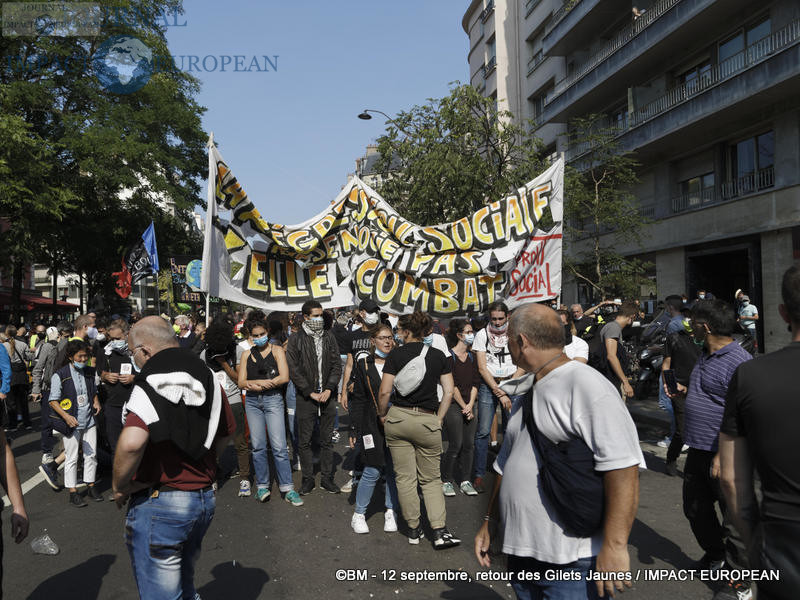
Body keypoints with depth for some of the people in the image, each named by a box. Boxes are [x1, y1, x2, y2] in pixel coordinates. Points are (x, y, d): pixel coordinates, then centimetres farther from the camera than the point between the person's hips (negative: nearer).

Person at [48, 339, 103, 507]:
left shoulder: (89, 372, 7)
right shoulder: (59, 375, -9)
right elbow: (53, 401, -10)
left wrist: (96, 401, 3)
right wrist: (66, 416, -22)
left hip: (89, 420, 5)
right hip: (72, 423, -5)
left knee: (91, 455, 10)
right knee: (72, 458, 1)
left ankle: (91, 487, 23)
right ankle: (73, 493, 12)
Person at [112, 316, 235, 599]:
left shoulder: (150, 384, -18)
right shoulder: (209, 378, 5)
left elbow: (131, 443, -33)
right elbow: (225, 433, 17)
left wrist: (119, 486, -15)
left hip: (159, 504, -7)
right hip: (205, 497, 7)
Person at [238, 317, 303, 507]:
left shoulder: (276, 350, 3)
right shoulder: (247, 354, 12)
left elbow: (284, 377, -8)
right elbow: (241, 382, 5)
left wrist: (255, 384, -8)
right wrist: (262, 382, -12)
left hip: (273, 400, -3)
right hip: (252, 402, 3)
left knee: (279, 446, -7)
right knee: (258, 446, 4)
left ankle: (287, 488, 0)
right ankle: (262, 486, 17)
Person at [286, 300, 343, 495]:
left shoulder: (329, 337, 8)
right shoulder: (296, 339, -2)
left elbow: (337, 365, 6)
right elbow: (293, 369, -6)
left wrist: (329, 389, -6)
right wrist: (311, 393, -10)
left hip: (327, 396, 3)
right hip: (306, 397, -2)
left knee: (327, 440, 9)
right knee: (304, 441, 5)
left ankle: (327, 478, 20)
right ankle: (308, 479, 18)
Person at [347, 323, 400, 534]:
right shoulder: (364, 364, 2)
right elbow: (358, 399, 3)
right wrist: (354, 429, 0)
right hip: (372, 425, -2)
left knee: (394, 469, 7)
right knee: (373, 471, -1)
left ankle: (390, 512, 25)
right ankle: (359, 515, 17)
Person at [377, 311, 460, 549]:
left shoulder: (396, 354, -4)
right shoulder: (438, 355, 3)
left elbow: (385, 391, -7)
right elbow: (449, 392, 1)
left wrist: (382, 413, 9)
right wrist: (438, 419, 9)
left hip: (398, 418, -1)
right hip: (427, 420, 1)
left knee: (405, 477, 10)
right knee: (431, 478, 13)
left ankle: (413, 529, 18)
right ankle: (440, 531, 3)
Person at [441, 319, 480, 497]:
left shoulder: (472, 357, 13)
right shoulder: (449, 355, -7)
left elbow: (475, 382, 8)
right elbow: (451, 385, -11)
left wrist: (471, 405, -5)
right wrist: (464, 406, -10)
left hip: (469, 406, 6)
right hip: (453, 405, -6)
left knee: (469, 444, 4)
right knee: (455, 445, -6)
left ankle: (465, 481, 15)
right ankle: (446, 480, 10)